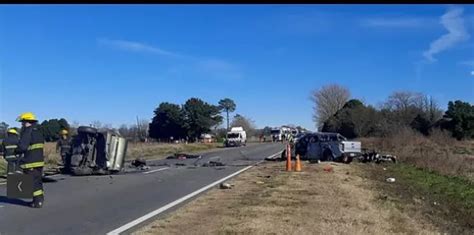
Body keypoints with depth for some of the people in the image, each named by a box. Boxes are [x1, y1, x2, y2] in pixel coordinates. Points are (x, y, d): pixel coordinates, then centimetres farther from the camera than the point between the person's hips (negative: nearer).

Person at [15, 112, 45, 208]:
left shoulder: (28, 131, -14)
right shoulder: (38, 131, 14)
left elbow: (22, 147, -22)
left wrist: (16, 151, 0)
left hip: (31, 162, -9)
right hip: (40, 160, 9)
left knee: (33, 182, -2)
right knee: (38, 180, 17)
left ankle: (38, 202, -1)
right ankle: (40, 199, 25)